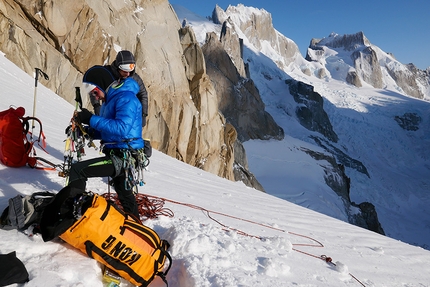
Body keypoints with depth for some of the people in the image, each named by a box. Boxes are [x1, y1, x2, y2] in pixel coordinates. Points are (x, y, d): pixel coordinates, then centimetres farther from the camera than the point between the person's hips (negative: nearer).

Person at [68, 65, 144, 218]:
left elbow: (122, 128, -31)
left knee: (78, 170, -14)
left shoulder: (125, 97, -17)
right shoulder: (110, 99, 13)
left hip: (123, 157, -11)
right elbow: (106, 131, 18)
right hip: (118, 155, 11)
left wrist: (92, 119, -25)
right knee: (125, 195, 24)